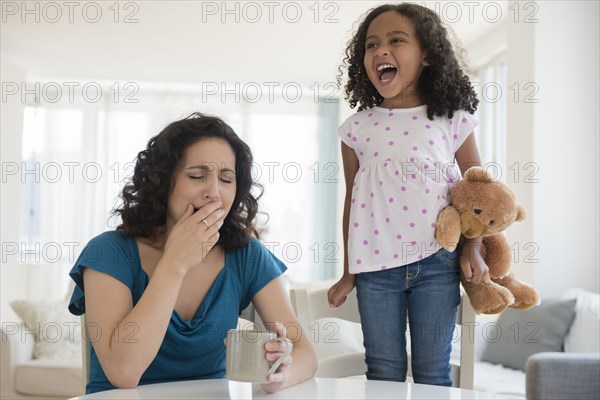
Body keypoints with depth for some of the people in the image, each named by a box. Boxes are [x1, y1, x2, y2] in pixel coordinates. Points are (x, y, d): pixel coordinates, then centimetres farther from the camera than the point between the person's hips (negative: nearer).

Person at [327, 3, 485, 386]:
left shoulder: (453, 120, -1)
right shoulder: (357, 128, 3)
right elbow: (353, 200, 9)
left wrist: (473, 248, -5)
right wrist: (349, 273, 11)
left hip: (436, 263, -1)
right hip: (376, 266, 2)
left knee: (433, 372, 7)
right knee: (383, 373, 9)